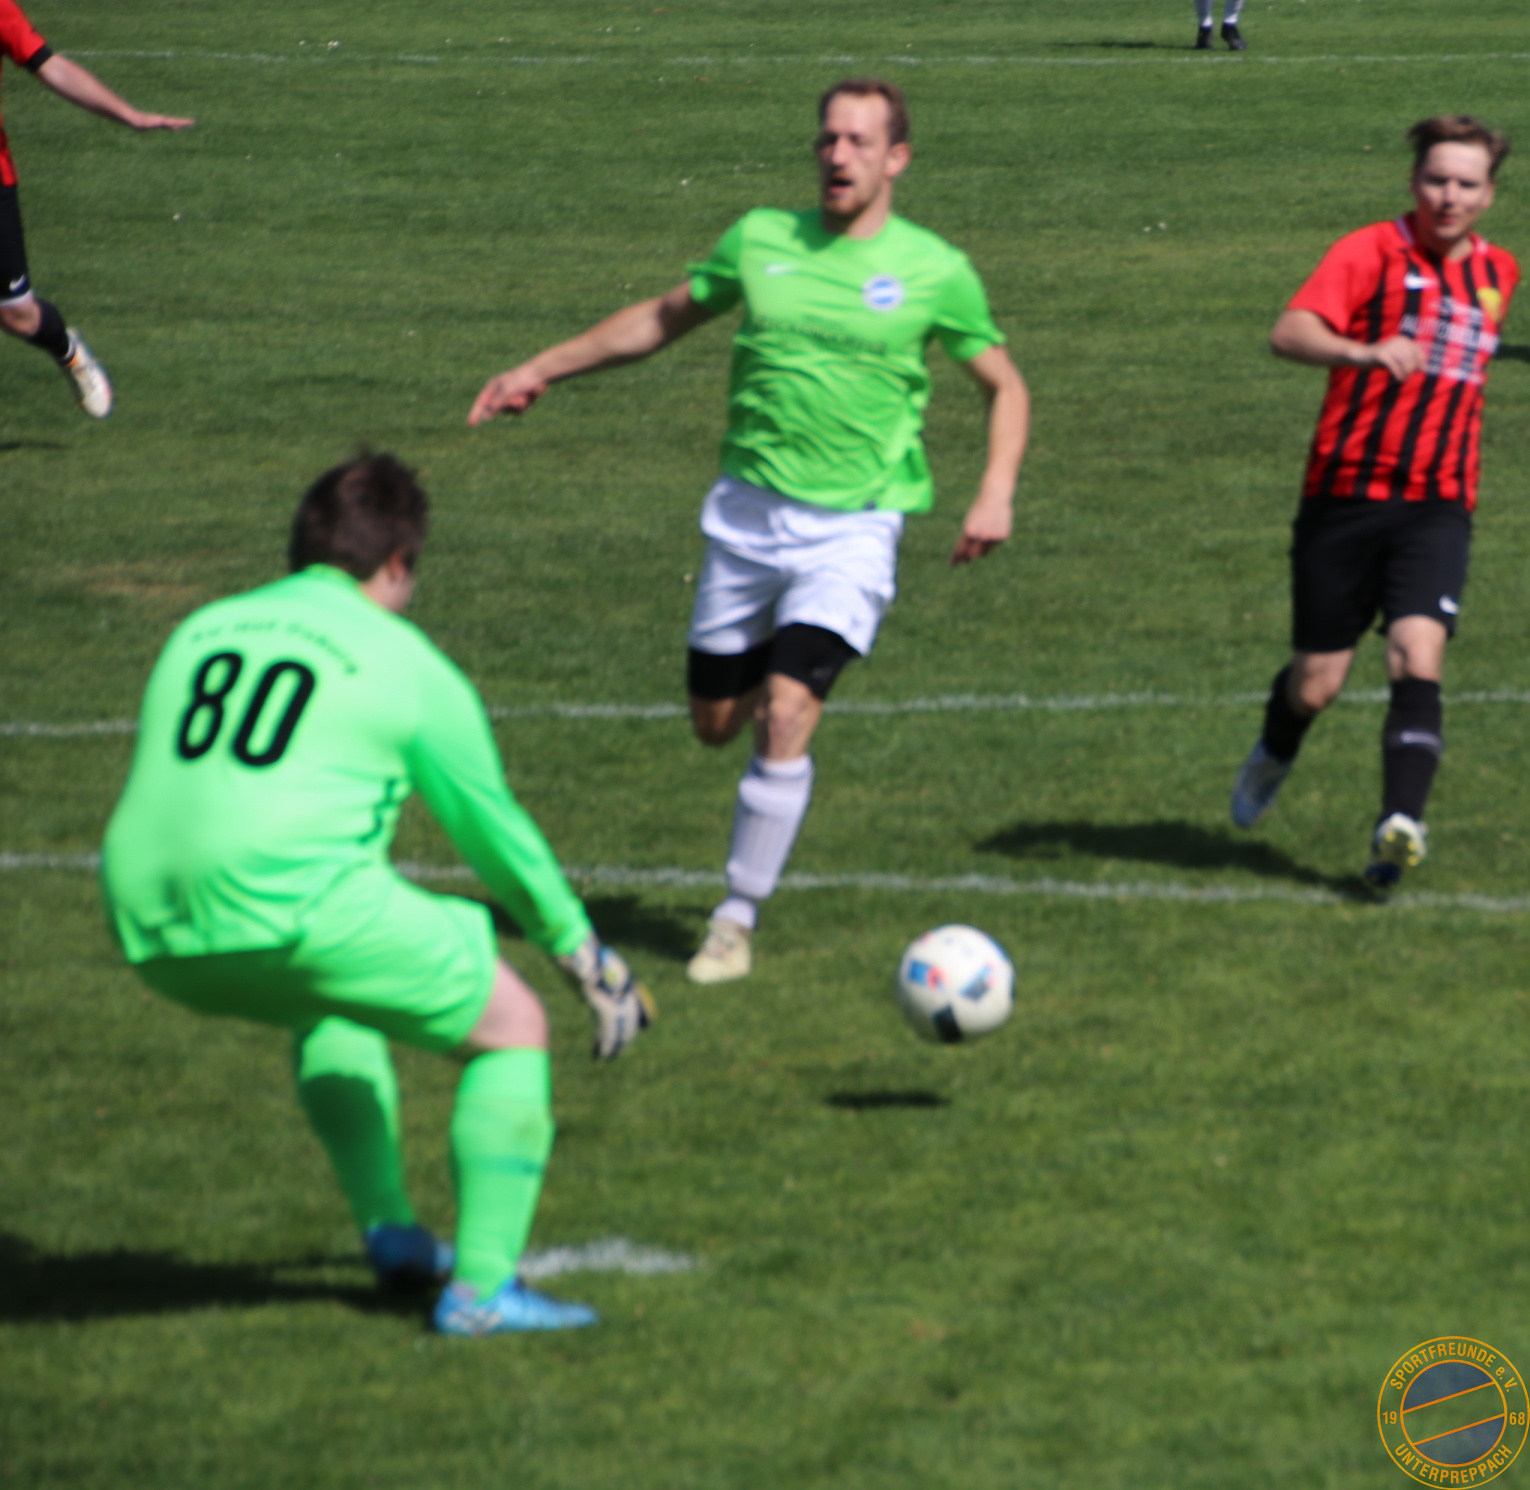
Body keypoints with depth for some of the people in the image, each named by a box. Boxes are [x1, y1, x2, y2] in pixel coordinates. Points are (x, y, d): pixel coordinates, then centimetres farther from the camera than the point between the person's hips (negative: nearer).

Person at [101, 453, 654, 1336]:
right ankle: (482, 1287, 5)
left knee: (330, 1007, 37)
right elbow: (496, 832, 15)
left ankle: (392, 1236, 35)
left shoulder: (199, 634, 21)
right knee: (512, 1024, 11)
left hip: (151, 933, 6)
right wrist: (589, 958, 29)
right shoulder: (407, 665, 7)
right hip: (292, 910, -6)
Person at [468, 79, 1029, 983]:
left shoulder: (935, 271, -3)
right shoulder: (761, 241, 4)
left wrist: (997, 493, -8)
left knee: (787, 718, -18)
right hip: (747, 511, 4)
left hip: (853, 527, -4)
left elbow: (1006, 388, 8)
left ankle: (738, 919, -3)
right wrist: (544, 369, 16)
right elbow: (665, 318, 19)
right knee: (716, 722, 9)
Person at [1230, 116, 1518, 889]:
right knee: (1317, 682, 4)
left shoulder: (1498, 274, 11)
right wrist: (1365, 353, -43)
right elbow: (1289, 333, -26)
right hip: (1346, 494, -3)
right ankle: (1272, 758, 38)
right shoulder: (1372, 252, -8)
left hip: (1436, 505, 3)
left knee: (1418, 651, -21)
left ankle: (1399, 824, -29)